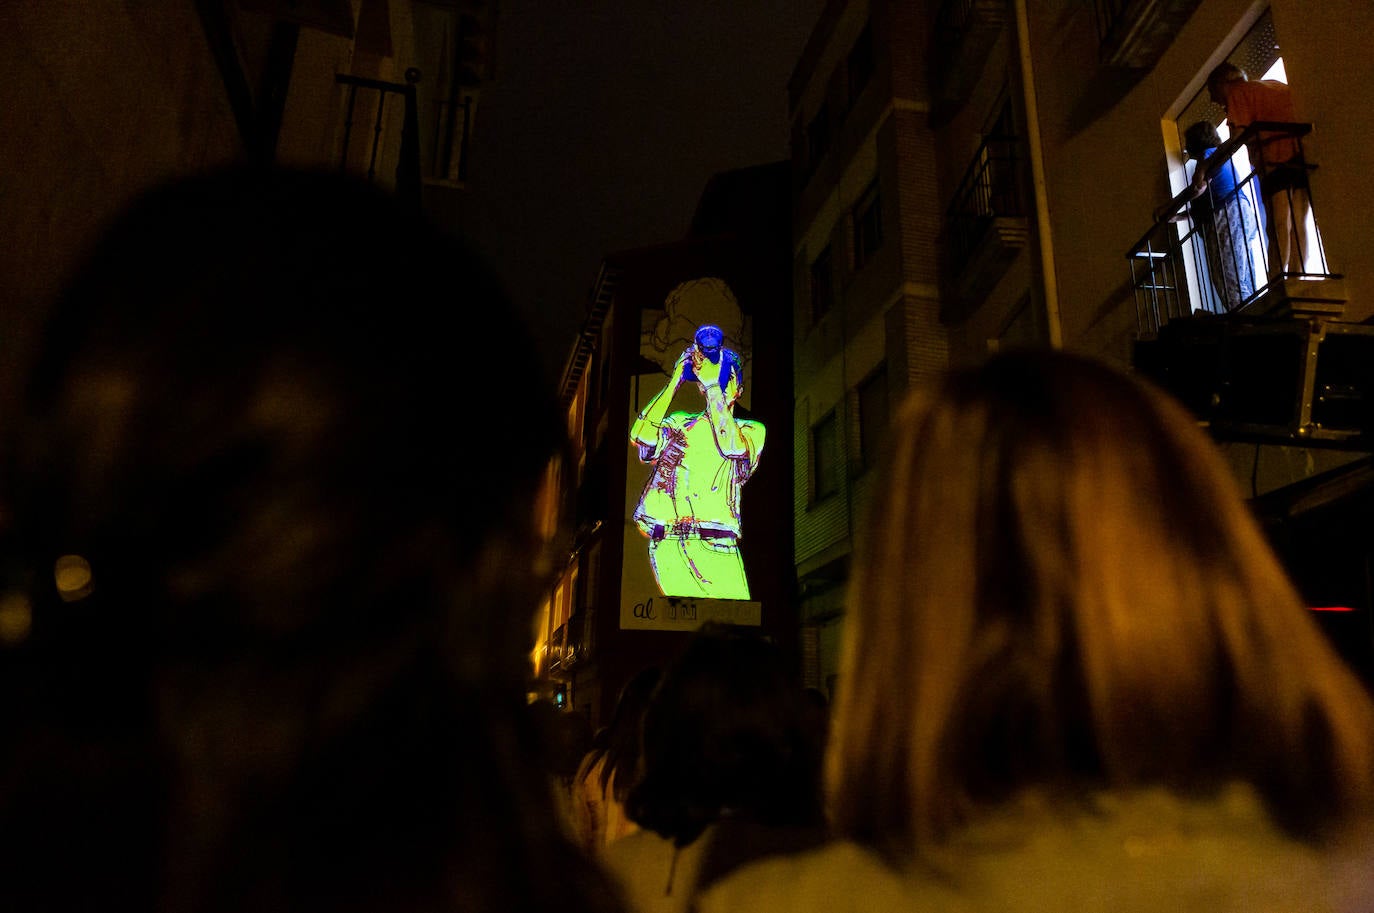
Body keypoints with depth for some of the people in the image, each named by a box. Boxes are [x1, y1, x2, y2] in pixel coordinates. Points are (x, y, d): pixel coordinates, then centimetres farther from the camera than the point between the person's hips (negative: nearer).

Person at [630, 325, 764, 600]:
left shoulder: (752, 431, 18)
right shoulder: (680, 423, 21)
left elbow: (732, 447, -6)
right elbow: (642, 436, 1)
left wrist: (712, 384, -5)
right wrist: (675, 381, 0)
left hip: (716, 546, 0)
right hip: (668, 544, 0)